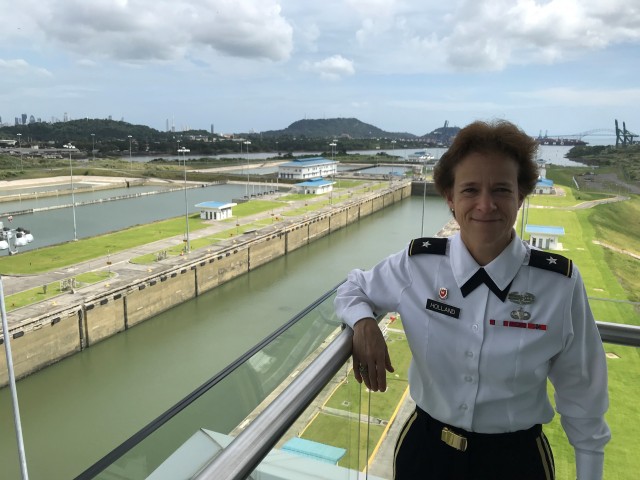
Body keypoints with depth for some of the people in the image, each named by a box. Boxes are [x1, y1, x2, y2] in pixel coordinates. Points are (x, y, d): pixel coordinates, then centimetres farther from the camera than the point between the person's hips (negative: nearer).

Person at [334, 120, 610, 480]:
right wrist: (365, 324, -17)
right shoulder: (416, 265, -14)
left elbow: (581, 396, -4)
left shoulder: (560, 283, -16)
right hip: (425, 448, 2)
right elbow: (353, 290, 4)